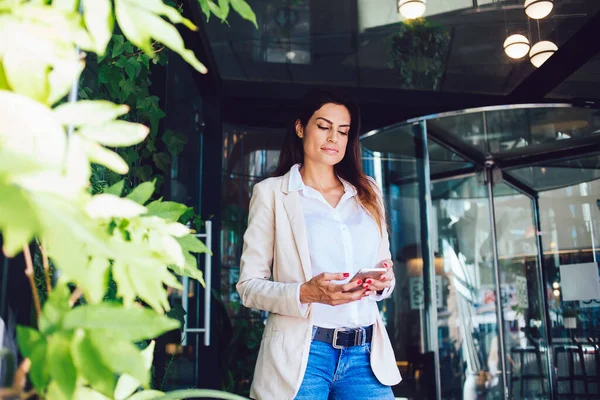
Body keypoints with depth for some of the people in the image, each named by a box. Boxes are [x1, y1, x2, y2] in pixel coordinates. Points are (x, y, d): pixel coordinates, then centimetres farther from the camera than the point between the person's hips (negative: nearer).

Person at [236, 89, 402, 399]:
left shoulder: (367, 193, 14)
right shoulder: (271, 192, 1)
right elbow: (249, 285, -2)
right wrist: (305, 294, -19)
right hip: (301, 354, -3)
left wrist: (383, 280, -6)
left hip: (365, 354, 3)